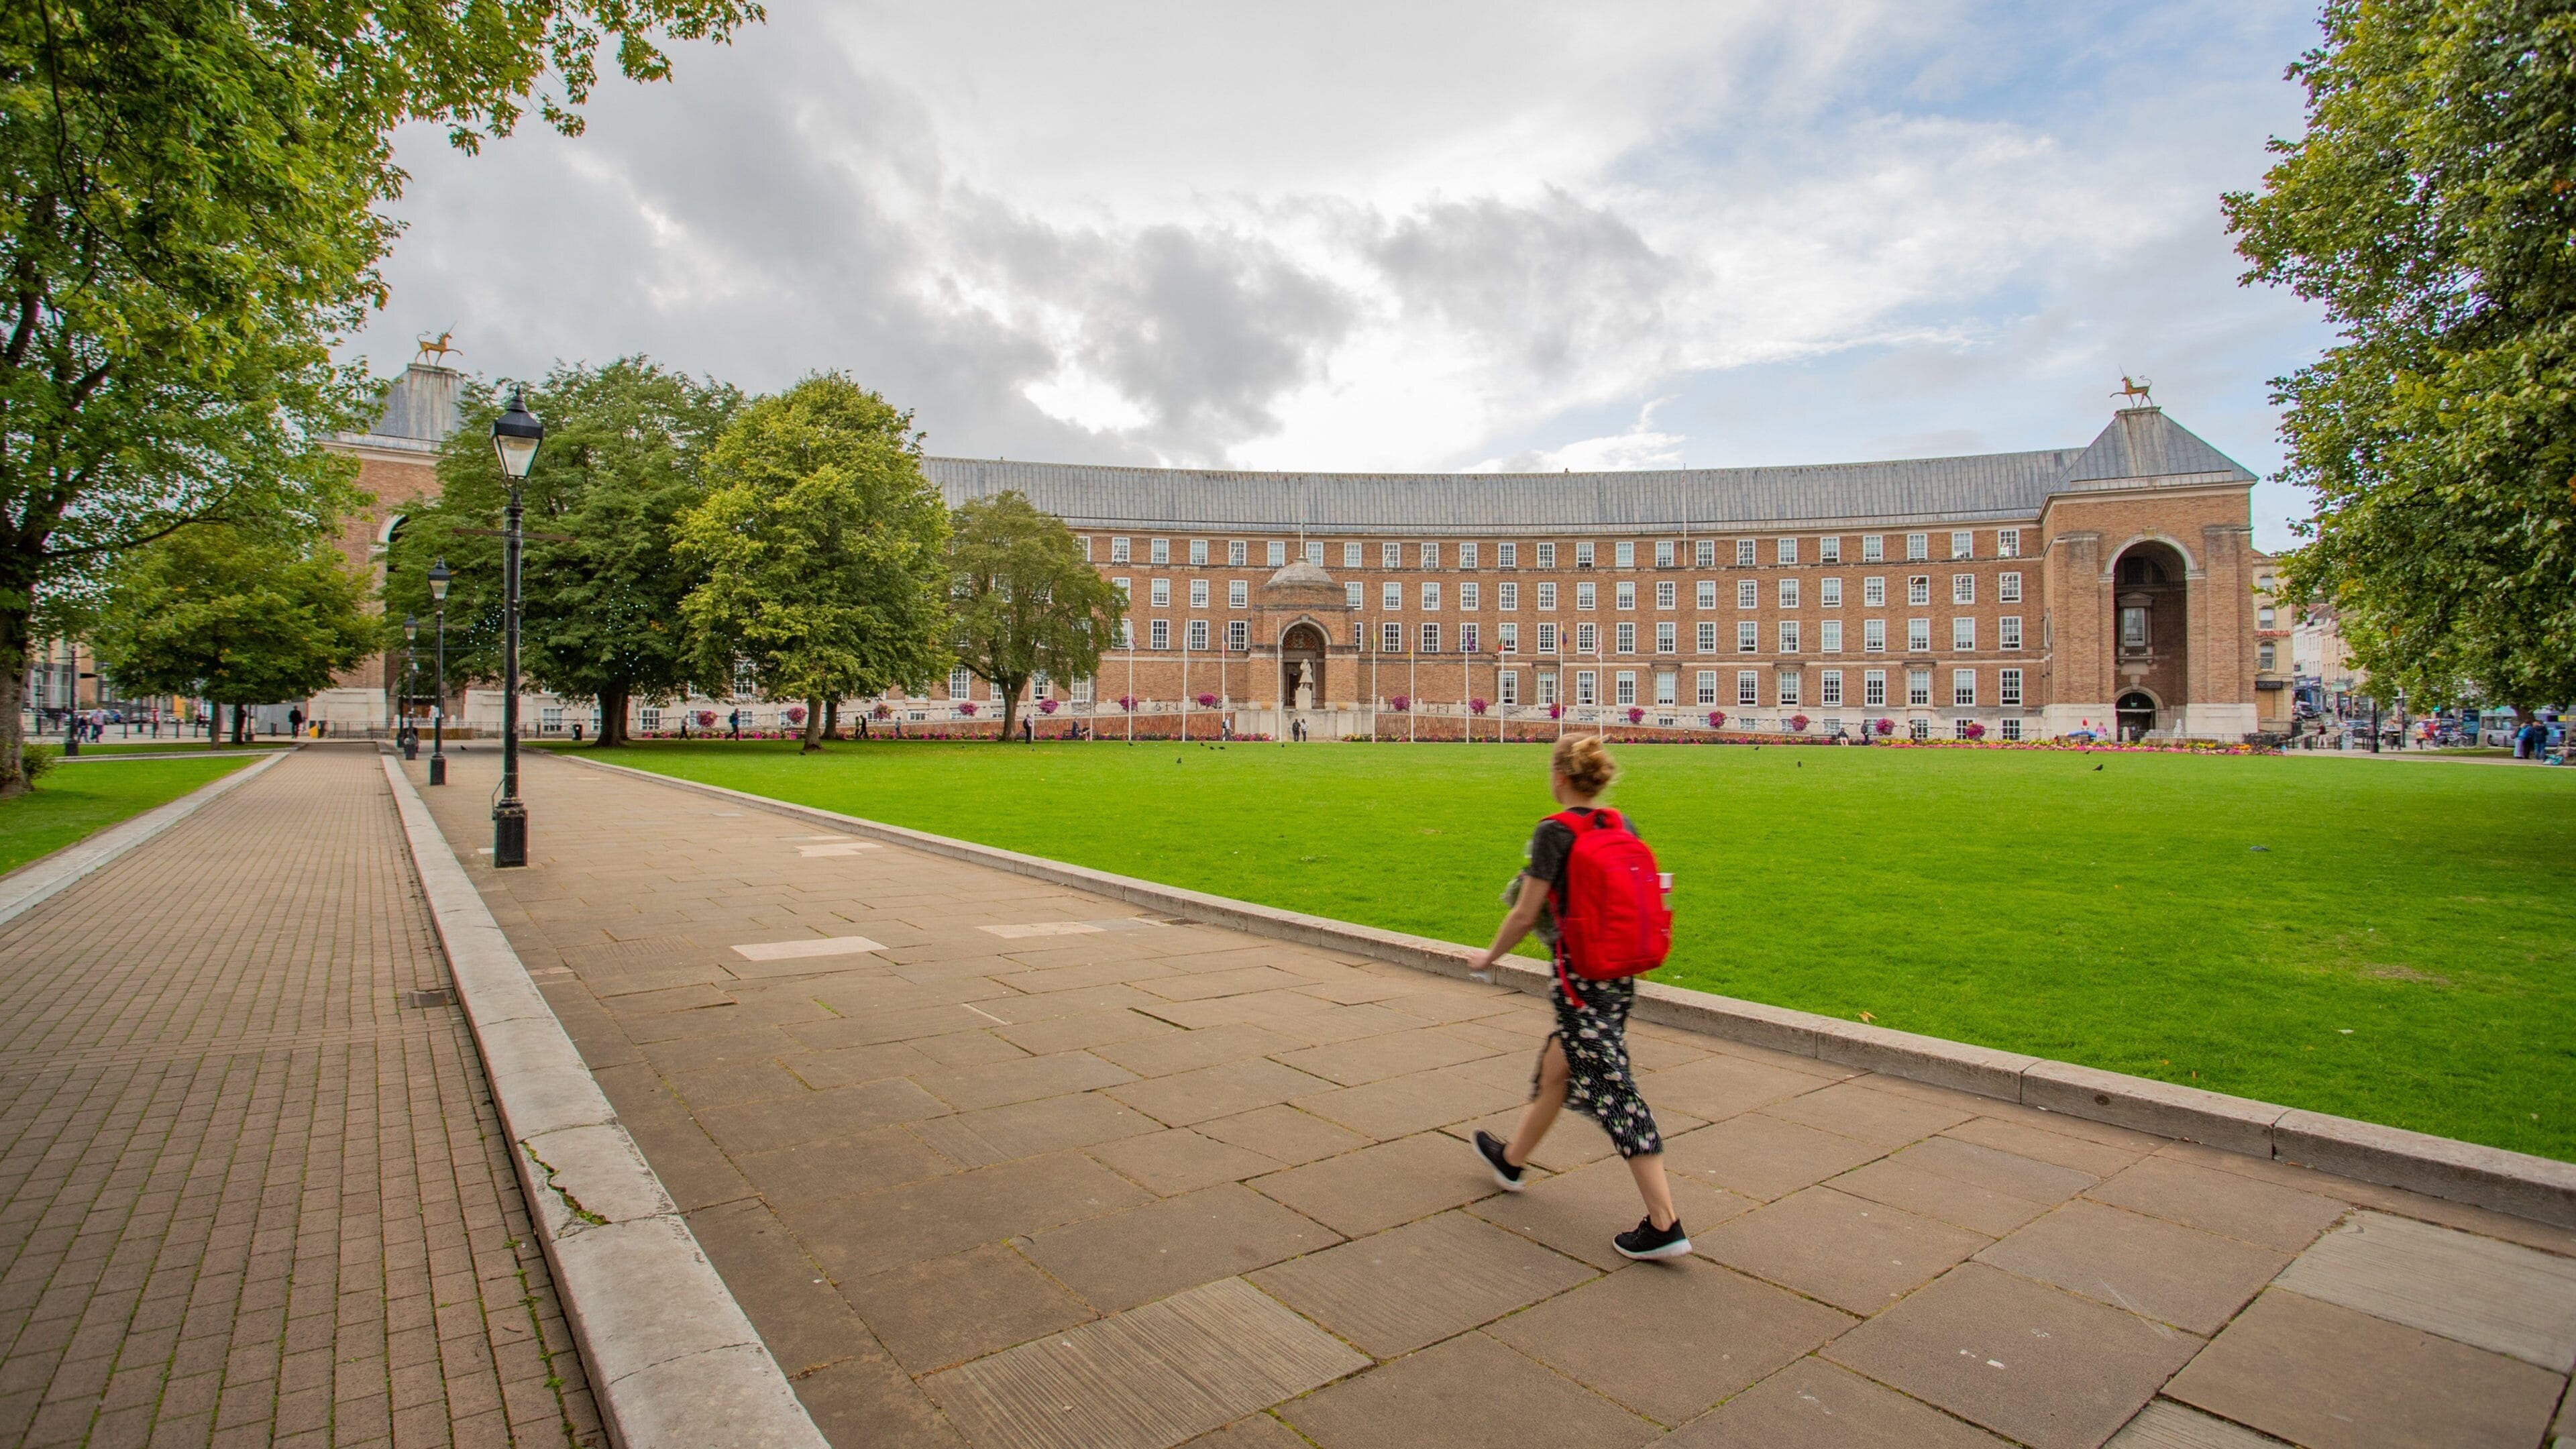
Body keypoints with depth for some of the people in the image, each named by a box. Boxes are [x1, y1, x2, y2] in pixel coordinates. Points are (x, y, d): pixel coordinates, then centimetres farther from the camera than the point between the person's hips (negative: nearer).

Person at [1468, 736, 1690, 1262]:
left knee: (1612, 1090, -2)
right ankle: (1512, 1159, 42)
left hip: (1581, 981, -8)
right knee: (1556, 1070, 22)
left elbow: (1525, 914, -14)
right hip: (1621, 975, 8)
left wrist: (1490, 957, 1)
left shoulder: (1554, 832, -16)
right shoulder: (1622, 827, 4)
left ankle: (1664, 1225, 3)